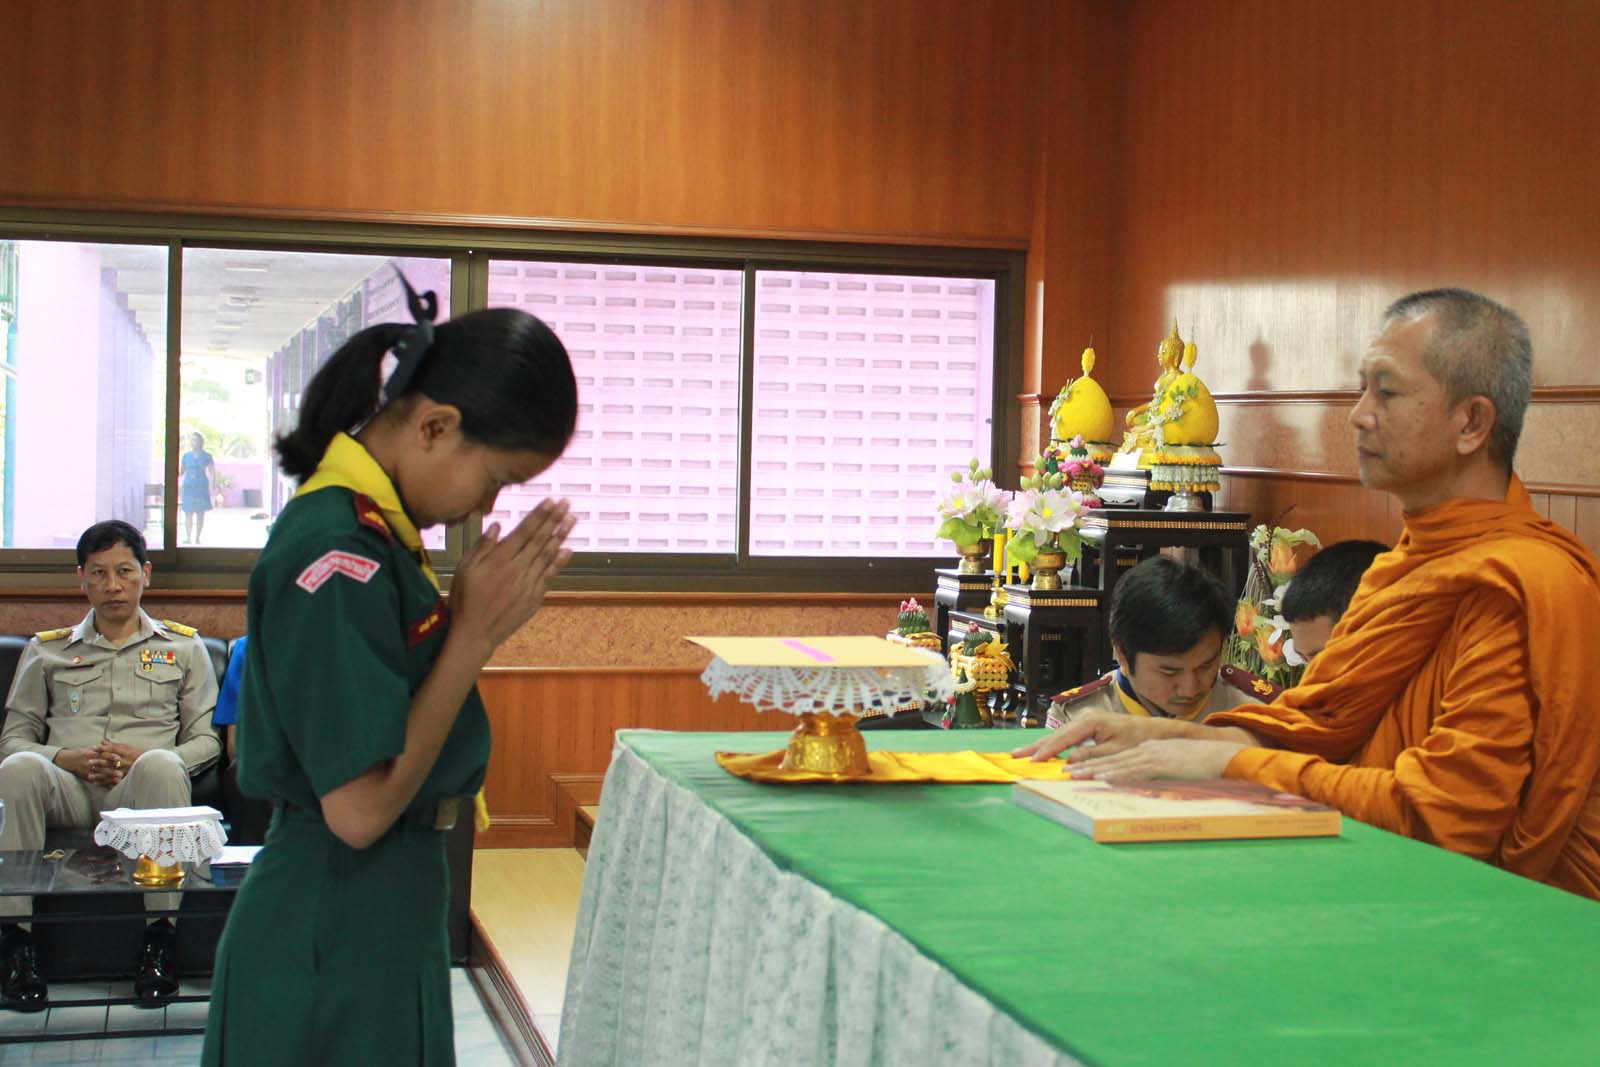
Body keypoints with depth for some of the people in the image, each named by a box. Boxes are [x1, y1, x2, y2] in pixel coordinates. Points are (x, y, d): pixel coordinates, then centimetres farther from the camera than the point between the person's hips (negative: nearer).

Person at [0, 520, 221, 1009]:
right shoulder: (46, 651, 24)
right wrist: (67, 759, -6)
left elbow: (205, 739, 13)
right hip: (66, 786, 1)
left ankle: (158, 942, -35)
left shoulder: (183, 647, 21)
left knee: (161, 765, -39)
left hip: (138, 790, -1)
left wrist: (143, 759, -8)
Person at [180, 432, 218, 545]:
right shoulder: (186, 456, 6)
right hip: (188, 487, 1)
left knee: (200, 513, 2)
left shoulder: (206, 456, 2)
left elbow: (212, 473, 1)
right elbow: (181, 472, 11)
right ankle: (188, 537, -2)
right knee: (188, 513, -5)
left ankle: (197, 537, 8)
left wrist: (213, 487, -6)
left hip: (202, 487, -1)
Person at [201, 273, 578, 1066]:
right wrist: (476, 632, -18)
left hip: (381, 917, 9)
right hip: (337, 939, -9)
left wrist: (480, 617, 1)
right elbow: (359, 808, -24)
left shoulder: (365, 524, 7)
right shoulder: (341, 554, -23)